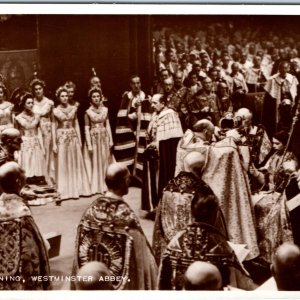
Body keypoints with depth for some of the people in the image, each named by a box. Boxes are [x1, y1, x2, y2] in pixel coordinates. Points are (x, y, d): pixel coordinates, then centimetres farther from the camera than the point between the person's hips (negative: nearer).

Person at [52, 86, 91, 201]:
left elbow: (76, 125, 9)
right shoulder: (56, 110, -1)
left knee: (76, 164, 6)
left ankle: (77, 189, 15)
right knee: (63, 165, 1)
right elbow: (54, 128, -2)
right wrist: (54, 144, -8)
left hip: (73, 138, 3)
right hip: (62, 139, -3)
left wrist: (79, 140, 4)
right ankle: (65, 191, 7)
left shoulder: (73, 108, 7)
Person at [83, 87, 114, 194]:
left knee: (105, 162, 7)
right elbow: (86, 129, -7)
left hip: (104, 138, 3)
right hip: (93, 138, -3)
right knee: (94, 163, 1)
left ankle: (104, 185, 17)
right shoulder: (88, 112, -5)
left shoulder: (105, 110, 5)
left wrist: (111, 140, 3)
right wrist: (89, 144, -13)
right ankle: (95, 187, 8)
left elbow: (108, 125, 7)